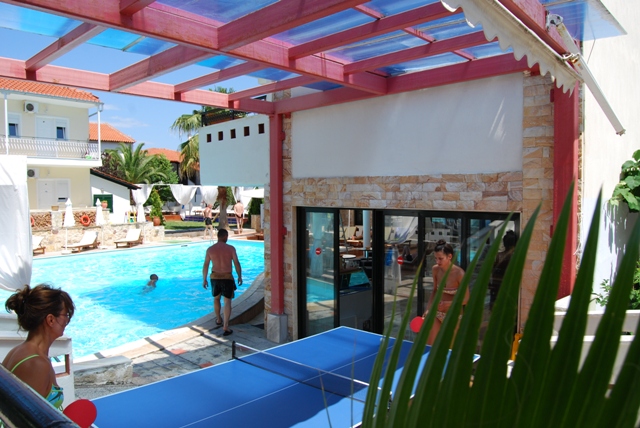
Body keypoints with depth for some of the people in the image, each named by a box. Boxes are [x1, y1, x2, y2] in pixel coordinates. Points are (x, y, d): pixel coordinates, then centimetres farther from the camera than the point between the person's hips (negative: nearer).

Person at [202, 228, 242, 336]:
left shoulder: (210, 249, -2)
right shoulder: (231, 248, -8)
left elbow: (205, 266, 1)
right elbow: (237, 263, -6)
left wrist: (204, 280, 11)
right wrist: (239, 277, 6)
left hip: (215, 277, 3)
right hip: (227, 278, -3)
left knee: (216, 298, 25)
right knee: (227, 302, -1)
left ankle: (218, 320, 42)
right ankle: (225, 327, -10)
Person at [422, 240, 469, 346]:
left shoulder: (459, 273, -22)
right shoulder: (435, 269, -9)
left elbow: (466, 299, -15)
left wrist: (447, 304, -28)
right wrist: (428, 309, -2)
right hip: (436, 313, 4)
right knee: (429, 346, 1)